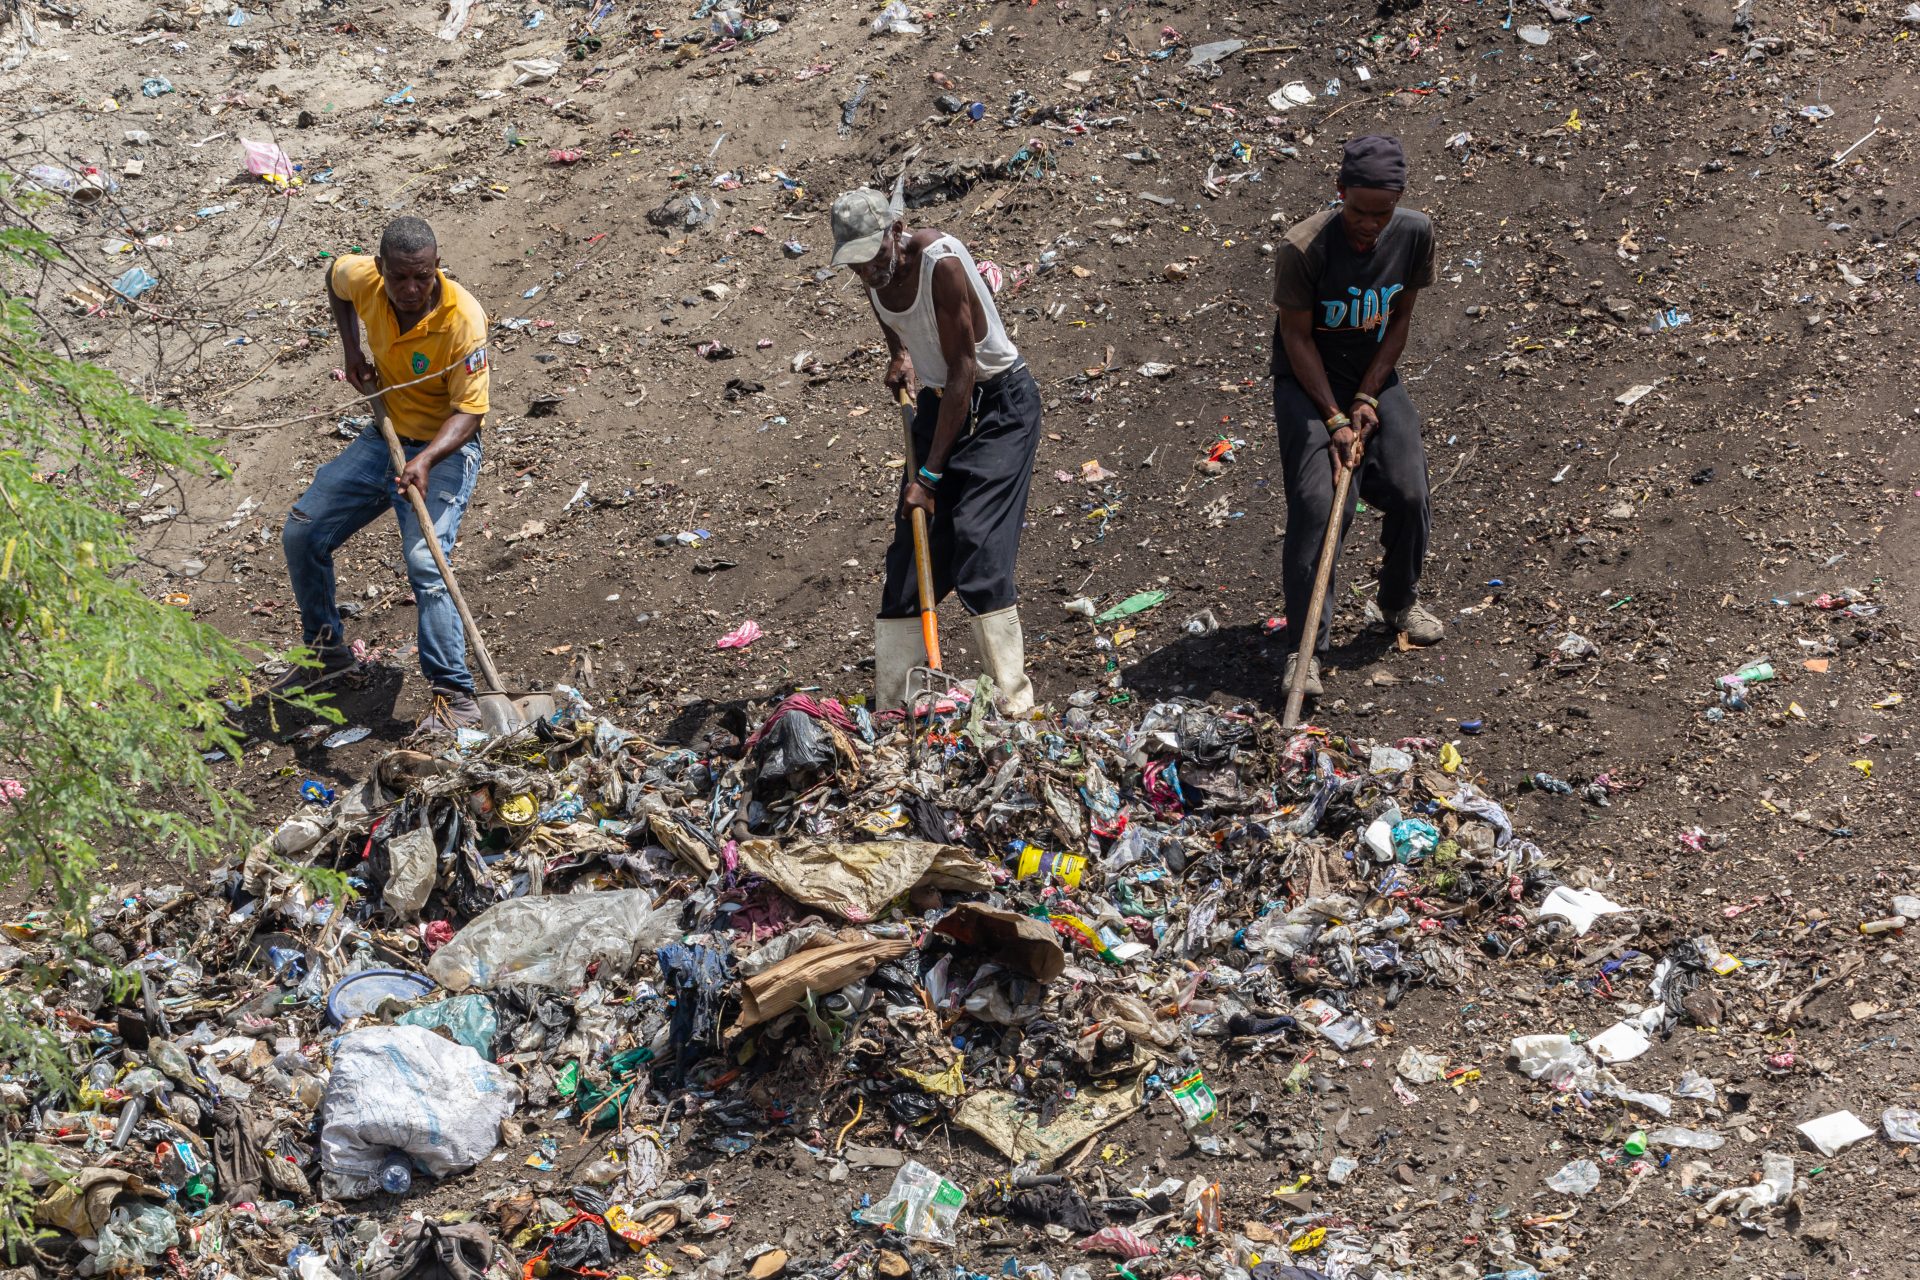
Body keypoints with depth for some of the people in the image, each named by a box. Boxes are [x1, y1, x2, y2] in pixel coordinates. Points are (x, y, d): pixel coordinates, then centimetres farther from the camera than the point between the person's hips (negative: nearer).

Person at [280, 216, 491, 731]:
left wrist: (426, 460, -42)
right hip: (385, 437, 7)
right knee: (302, 533, 5)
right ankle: (327, 649, 25)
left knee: (425, 563, -25)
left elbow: (468, 411, -26)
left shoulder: (462, 317, -28)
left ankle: (454, 696, -21)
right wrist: (351, 350, 4)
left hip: (446, 447, -6)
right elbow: (334, 276, 14)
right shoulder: (363, 278, -13)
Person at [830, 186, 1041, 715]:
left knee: (976, 542, -20)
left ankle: (1013, 698, -15)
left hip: (999, 403, -7)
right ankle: (887, 709, 6)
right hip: (939, 401, 7)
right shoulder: (873, 275, -6)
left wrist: (931, 473, -24)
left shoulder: (941, 263, -28)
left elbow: (963, 370, -26)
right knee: (909, 550, 1)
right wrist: (900, 353, 7)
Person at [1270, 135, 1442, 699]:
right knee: (1318, 502, -20)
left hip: (1374, 376, 4)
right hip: (1307, 381, -4)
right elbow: (1298, 339, -17)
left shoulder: (1414, 234, -12)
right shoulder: (1303, 249, -25)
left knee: (1409, 491, -9)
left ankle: (1400, 599, 21)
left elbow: (1399, 320, -2)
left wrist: (1366, 401, -11)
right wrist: (1335, 419, -21)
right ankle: (1304, 648, -14)